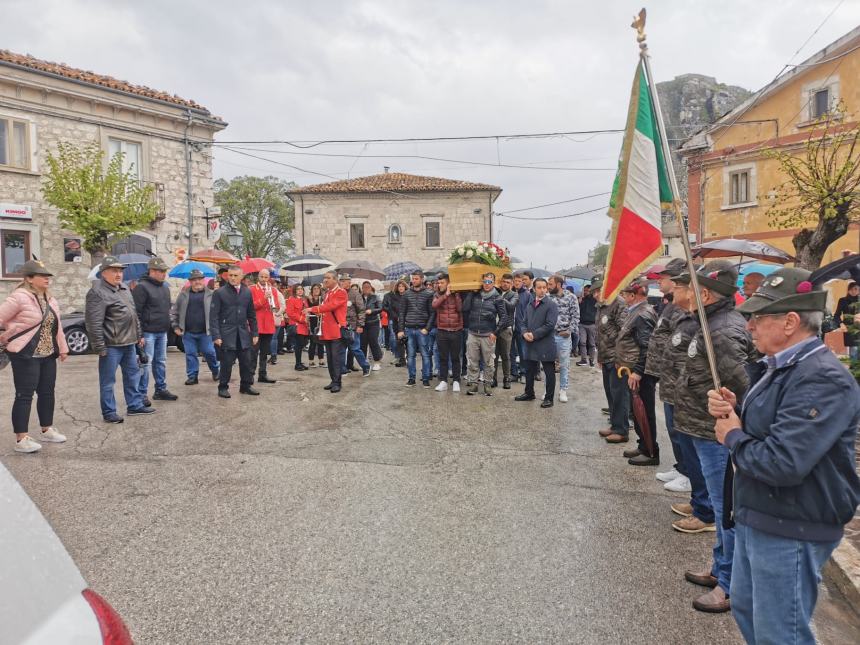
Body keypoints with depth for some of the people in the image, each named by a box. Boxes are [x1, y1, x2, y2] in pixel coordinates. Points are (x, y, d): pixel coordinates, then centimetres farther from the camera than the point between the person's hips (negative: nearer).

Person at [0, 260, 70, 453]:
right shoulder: (19, 297, -14)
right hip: (25, 355, -8)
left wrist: (62, 348, 15)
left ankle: (47, 430, 29)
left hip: (48, 355, 8)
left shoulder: (49, 299, 10)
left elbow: (57, 325, 15)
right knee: (25, 395, -3)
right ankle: (21, 439, 3)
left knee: (47, 392, 14)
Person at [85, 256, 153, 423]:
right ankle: (109, 412, 12)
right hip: (111, 345, -9)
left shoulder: (124, 288, 14)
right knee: (108, 380, 3)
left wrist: (139, 335, 20)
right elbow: (93, 323, -19)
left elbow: (134, 314, 22)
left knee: (133, 374, 16)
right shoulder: (97, 292, -14)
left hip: (129, 343, 9)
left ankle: (135, 405, 26)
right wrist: (99, 346, -20)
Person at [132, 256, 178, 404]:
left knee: (161, 362, 14)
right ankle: (142, 394, 2)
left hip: (162, 332, 8)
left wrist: (168, 326, 18)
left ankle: (161, 389, 24)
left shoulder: (165, 287, 15)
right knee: (145, 363, -5)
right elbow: (136, 312, -15)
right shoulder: (142, 287, -12)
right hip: (148, 333, -8)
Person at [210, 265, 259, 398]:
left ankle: (246, 386, 20)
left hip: (243, 333, 4)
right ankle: (223, 387, 15)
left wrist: (255, 333, 8)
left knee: (247, 361, 6)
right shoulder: (219, 293, -4)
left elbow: (252, 315, 12)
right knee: (226, 362, 1)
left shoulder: (247, 292, 7)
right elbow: (214, 315, -6)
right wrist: (216, 335, -13)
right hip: (227, 333, -4)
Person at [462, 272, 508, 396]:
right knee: (472, 362, 5)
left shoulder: (497, 298, 0)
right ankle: (472, 384, 14)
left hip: (488, 335, -2)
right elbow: (465, 309, -4)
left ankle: (487, 384, 18)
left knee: (488, 362, 6)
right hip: (473, 334, 2)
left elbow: (504, 317, -1)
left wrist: (496, 333, -6)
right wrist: (471, 292, -3)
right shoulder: (474, 295, 8)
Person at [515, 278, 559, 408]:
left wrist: (534, 335, -16)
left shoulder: (551, 304, -9)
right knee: (529, 370, 17)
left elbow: (549, 325, -16)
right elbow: (525, 322, 14)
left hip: (545, 345, -6)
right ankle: (529, 393, 33)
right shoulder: (530, 304, 13)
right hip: (530, 345, 7)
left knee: (549, 373, 4)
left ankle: (549, 398, 14)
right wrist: (525, 333, -6)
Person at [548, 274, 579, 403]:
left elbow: (575, 316, -3)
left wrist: (570, 330, -10)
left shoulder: (571, 297, -3)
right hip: (549, 335, 2)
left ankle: (563, 390, 15)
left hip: (564, 336, -2)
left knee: (564, 364, 5)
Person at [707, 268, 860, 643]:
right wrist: (731, 412, -4)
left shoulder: (823, 380, -25)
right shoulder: (776, 366, 8)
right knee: (745, 610, 25)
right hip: (756, 516, 10)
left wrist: (733, 436, -15)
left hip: (790, 531, -10)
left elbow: (781, 464, -34)